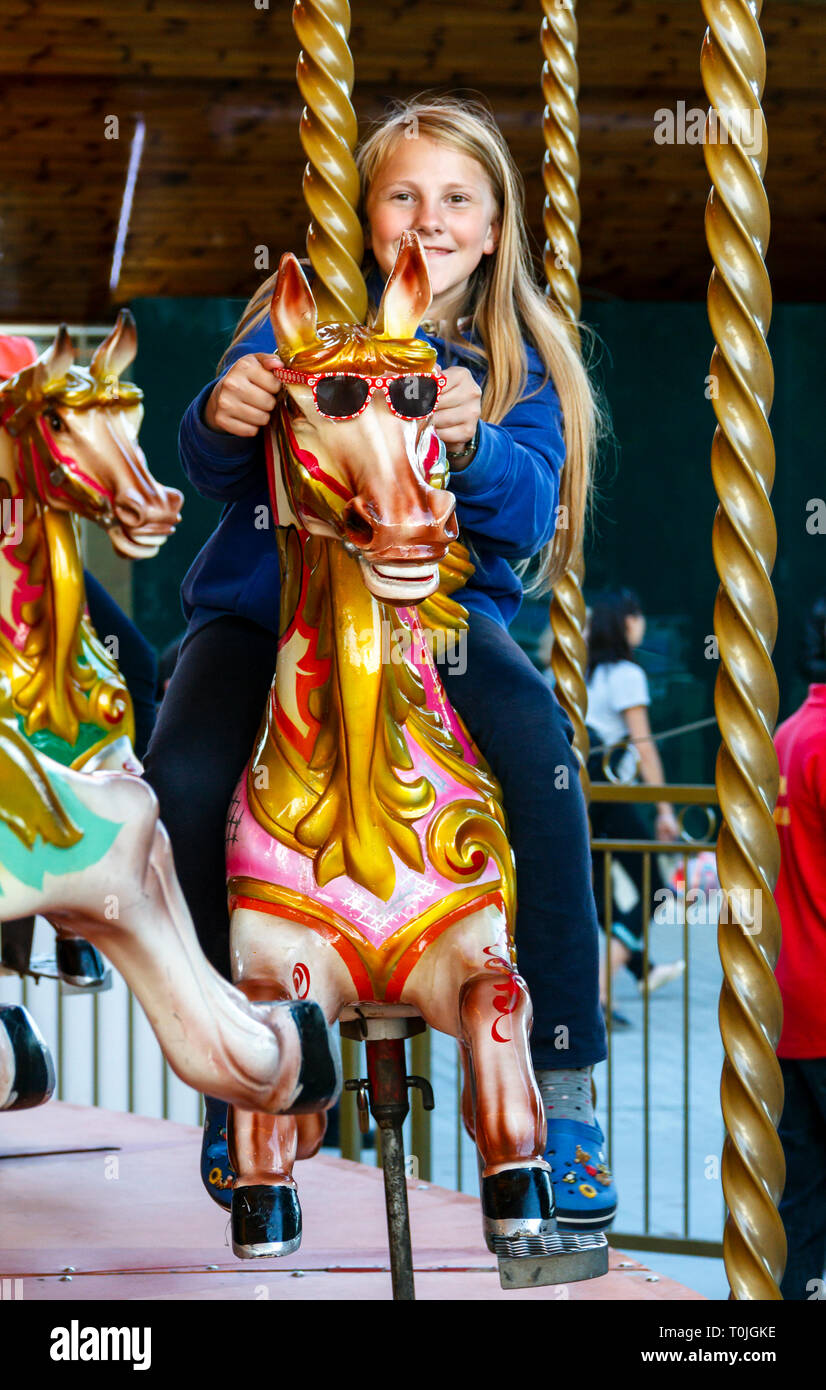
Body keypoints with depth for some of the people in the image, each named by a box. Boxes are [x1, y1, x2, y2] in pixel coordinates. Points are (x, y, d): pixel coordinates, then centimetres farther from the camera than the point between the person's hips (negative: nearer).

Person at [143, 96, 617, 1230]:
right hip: (268, 605, 0)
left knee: (538, 741, -32)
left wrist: (474, 445, -32)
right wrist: (221, 420, -34)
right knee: (183, 776, -29)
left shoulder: (517, 362, 4)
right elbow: (219, 474, -9)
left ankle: (565, 1080, -25)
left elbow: (530, 519, -10)